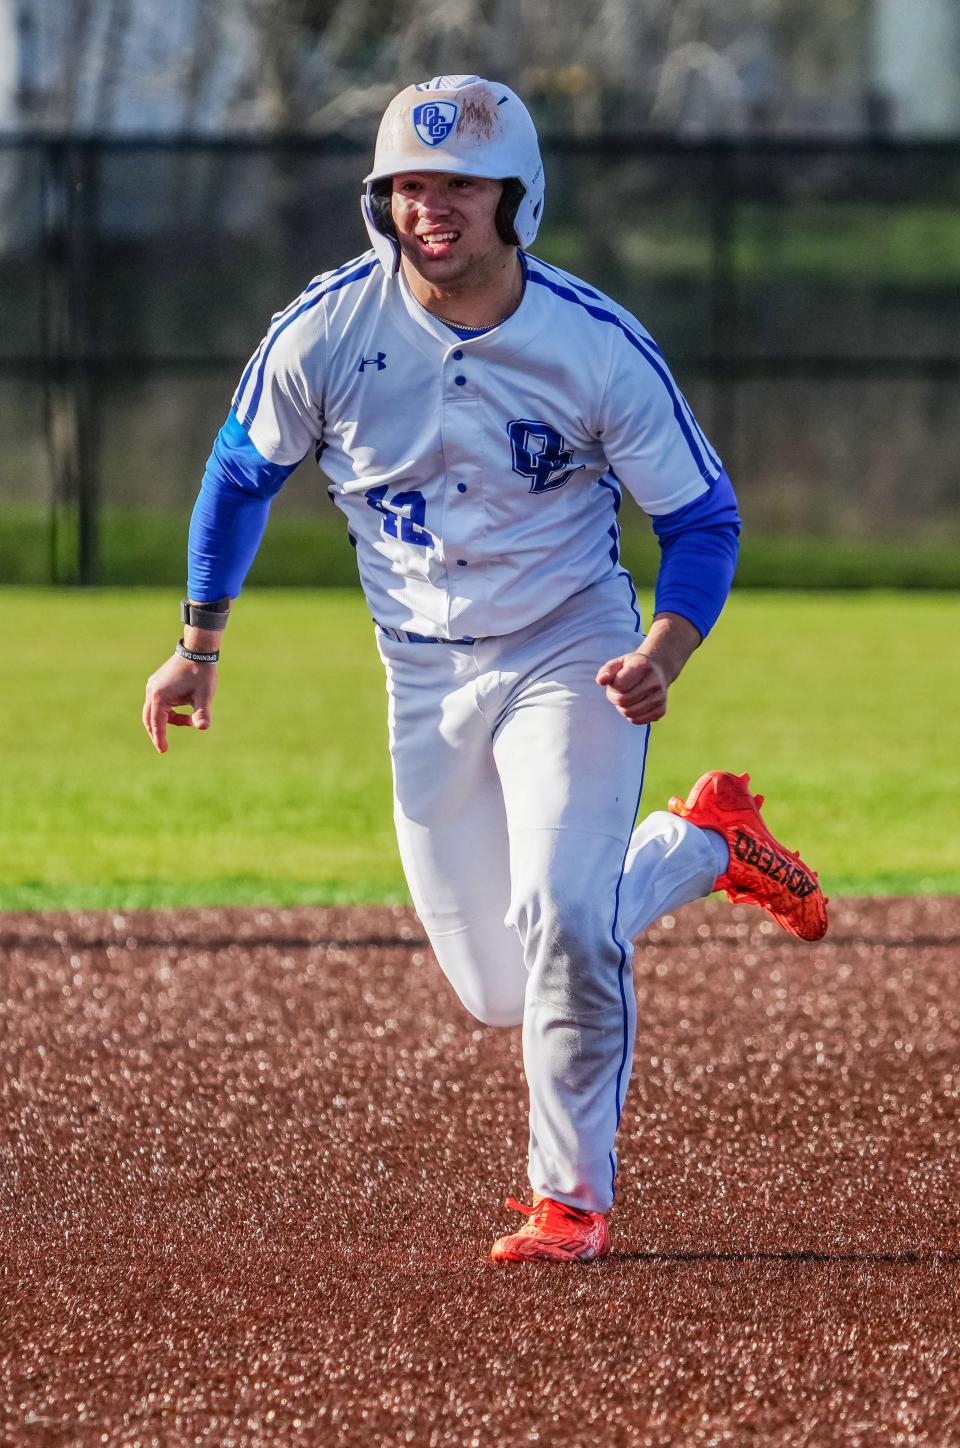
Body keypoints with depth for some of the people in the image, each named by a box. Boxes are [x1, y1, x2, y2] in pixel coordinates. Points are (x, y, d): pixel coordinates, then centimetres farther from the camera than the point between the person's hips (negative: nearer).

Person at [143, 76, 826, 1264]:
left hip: (571, 654, -3)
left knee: (561, 919, -23)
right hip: (424, 678, 3)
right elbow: (242, 471, 5)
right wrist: (199, 644, 3)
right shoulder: (326, 331, -13)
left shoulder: (600, 348, -18)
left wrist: (662, 655, -26)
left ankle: (573, 1198, -4)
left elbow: (702, 518, -9)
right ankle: (701, 844, 34)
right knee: (500, 989, 8)